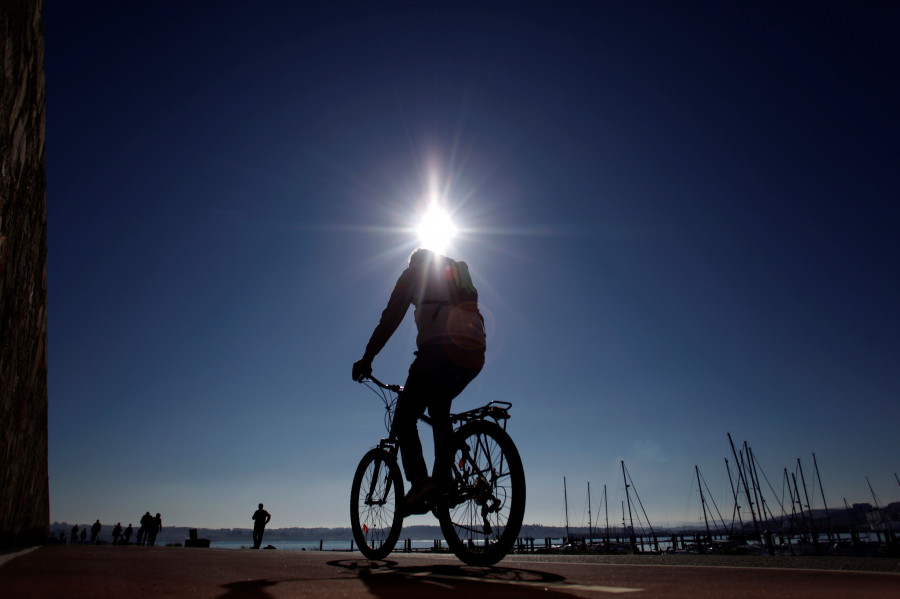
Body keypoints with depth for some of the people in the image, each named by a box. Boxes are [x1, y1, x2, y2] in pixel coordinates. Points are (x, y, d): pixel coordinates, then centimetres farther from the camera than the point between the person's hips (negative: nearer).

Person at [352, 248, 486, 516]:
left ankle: (419, 482, -12)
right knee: (439, 410, 26)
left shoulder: (414, 273, 18)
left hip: (440, 348, -6)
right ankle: (443, 481, 16)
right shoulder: (458, 274, 35)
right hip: (475, 355, 7)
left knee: (404, 419, 5)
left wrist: (366, 359, 12)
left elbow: (391, 319, 8)